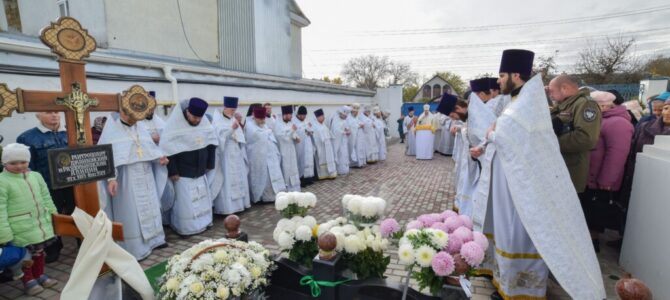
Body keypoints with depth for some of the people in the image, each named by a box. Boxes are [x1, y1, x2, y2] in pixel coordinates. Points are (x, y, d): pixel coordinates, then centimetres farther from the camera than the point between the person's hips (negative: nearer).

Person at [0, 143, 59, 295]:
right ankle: (29, 281, 24)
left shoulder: (36, 176, 5)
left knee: (39, 251, 19)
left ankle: (40, 276, 36)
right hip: (21, 229, -5)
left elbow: (46, 198, 14)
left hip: (41, 224, 6)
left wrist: (54, 216, 15)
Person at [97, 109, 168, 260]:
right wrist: (111, 178, -25)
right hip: (126, 179, -6)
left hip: (146, 177, 7)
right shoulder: (112, 129, -10)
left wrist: (160, 157, -6)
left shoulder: (140, 126, 8)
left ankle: (153, 239, 30)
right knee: (130, 213, 1)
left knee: (150, 207, 15)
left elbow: (150, 147, 14)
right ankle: (135, 249, 10)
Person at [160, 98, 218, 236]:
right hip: (183, 173, -6)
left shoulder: (204, 122, -2)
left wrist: (210, 163, 9)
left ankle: (201, 223, 30)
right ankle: (185, 228, 14)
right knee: (185, 201, 0)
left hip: (200, 171, 6)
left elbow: (211, 143, 9)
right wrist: (172, 171, -16)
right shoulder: (175, 125, -18)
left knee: (202, 198, 14)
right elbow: (167, 149, -17)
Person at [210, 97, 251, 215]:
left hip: (236, 154, 7)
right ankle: (226, 206, -2)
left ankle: (238, 202, 19)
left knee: (238, 179, 10)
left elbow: (241, 137, 14)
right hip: (225, 155, -7)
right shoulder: (217, 120, -5)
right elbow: (220, 136, -19)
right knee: (226, 180, -7)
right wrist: (231, 129, -27)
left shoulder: (234, 120, 14)